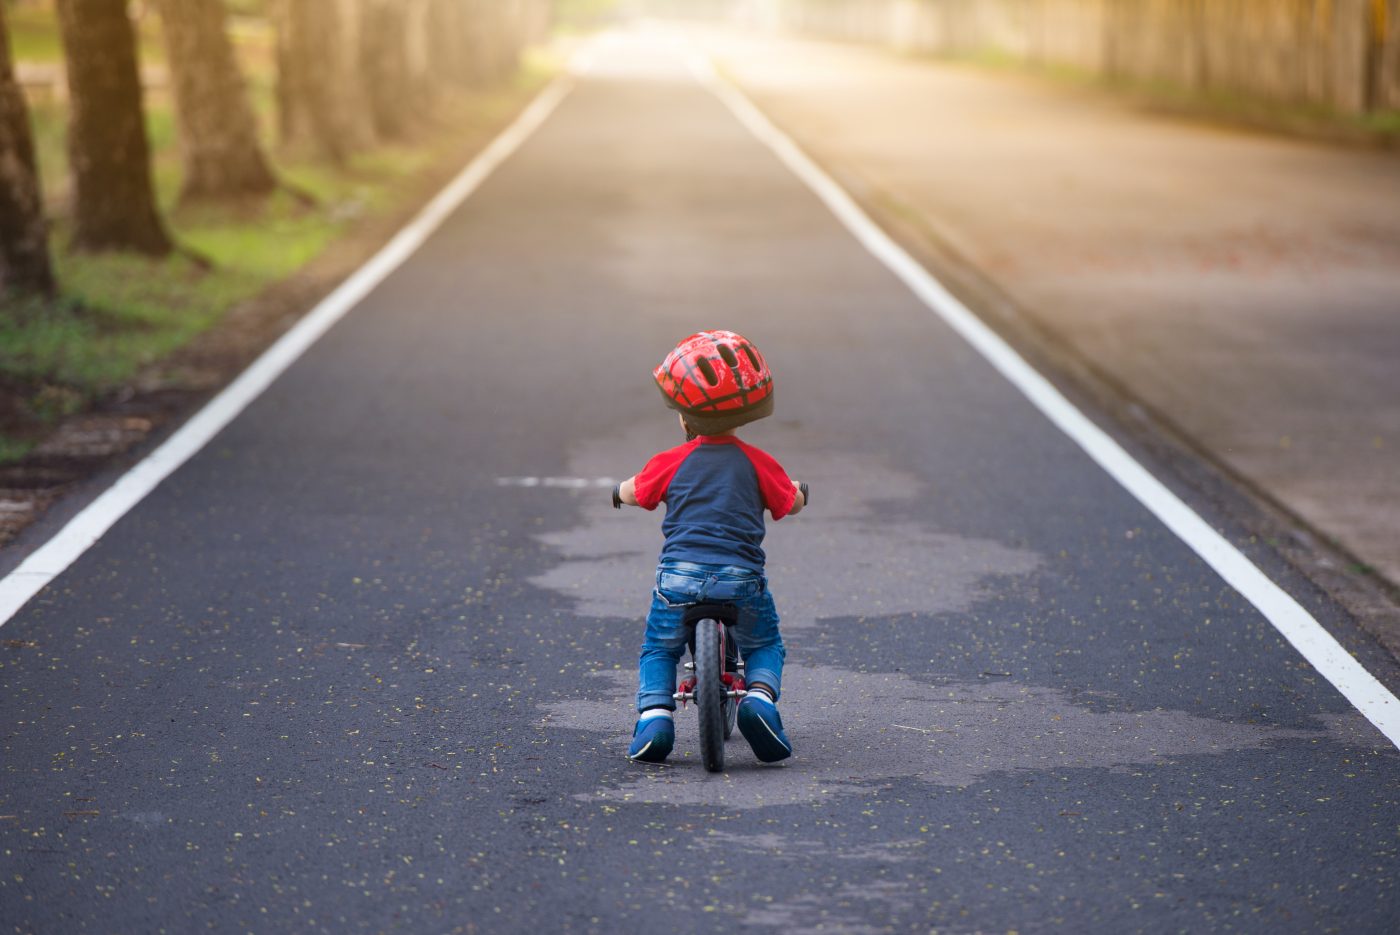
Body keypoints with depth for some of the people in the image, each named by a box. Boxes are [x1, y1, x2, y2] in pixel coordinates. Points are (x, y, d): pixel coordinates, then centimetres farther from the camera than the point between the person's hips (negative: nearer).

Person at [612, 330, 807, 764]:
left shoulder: (671, 464, 4)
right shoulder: (758, 463, 4)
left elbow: (631, 493, 19)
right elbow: (792, 502, 15)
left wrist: (621, 490, 43)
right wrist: (798, 489, 38)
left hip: (679, 577, 0)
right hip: (741, 579, 0)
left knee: (658, 650, 19)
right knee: (764, 646, 22)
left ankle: (654, 712, -4)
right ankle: (760, 696, -7)